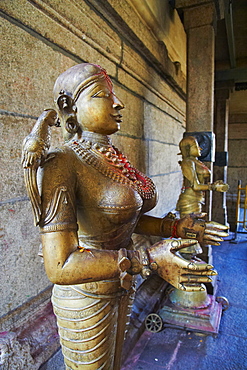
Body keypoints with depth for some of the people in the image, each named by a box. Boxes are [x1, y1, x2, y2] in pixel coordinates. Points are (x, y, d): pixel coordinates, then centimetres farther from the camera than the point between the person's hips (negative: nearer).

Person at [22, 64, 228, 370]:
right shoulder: (61, 163, -25)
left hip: (119, 288, 7)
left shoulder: (110, 159, -2)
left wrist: (177, 227, 0)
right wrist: (148, 261, -32)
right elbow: (59, 266, -30)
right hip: (86, 298, -7)